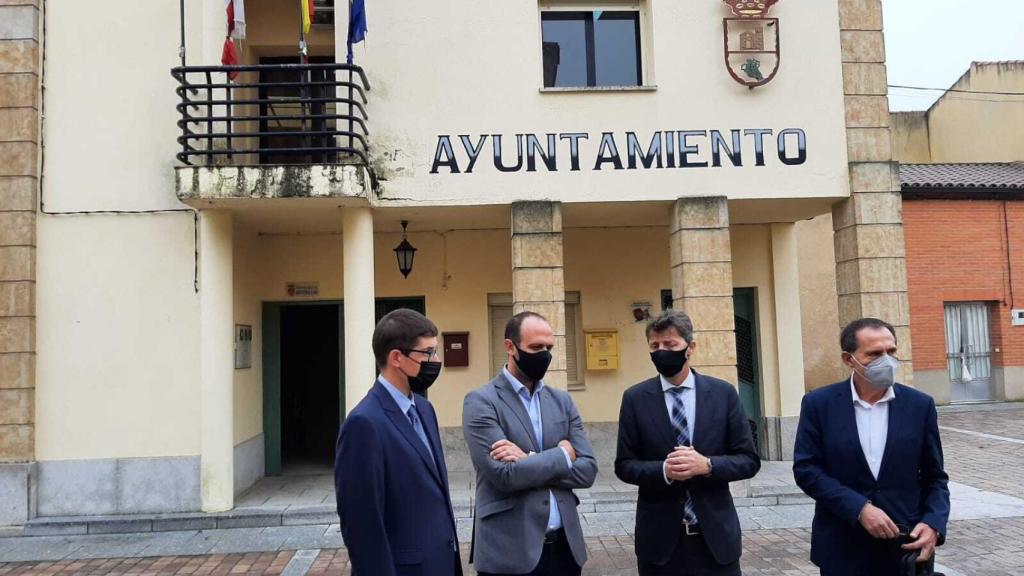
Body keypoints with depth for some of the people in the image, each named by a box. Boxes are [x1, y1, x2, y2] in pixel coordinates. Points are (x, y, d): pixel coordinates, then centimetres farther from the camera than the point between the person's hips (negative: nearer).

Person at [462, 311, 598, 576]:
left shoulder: (562, 400, 8)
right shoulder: (481, 401, -9)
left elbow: (588, 470, 0)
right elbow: (504, 475, -18)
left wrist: (529, 461, -13)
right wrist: (562, 454, -8)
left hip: (565, 545, 5)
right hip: (510, 550, -5)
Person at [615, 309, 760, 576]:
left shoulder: (723, 393, 0)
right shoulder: (635, 398, -1)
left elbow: (749, 460, 0)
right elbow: (624, 465, 0)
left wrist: (707, 465, -18)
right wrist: (663, 470, -19)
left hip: (715, 534, 0)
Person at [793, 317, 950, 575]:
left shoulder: (920, 405, 0)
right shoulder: (819, 404, -6)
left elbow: (935, 477, 5)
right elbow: (805, 469, -9)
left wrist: (933, 524, -11)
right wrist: (860, 508, -17)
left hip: (907, 546, 2)